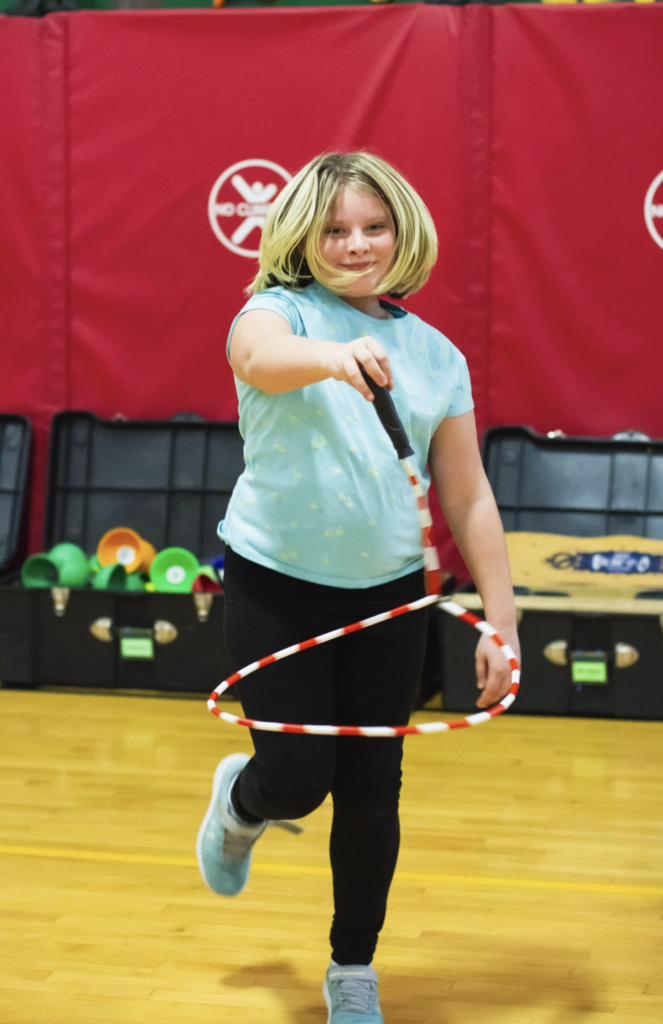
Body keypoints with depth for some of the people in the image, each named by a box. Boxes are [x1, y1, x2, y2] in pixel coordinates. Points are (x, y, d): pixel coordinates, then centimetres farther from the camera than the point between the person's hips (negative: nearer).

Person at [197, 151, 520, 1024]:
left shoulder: (436, 355, 4)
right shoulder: (279, 311, -6)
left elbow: (469, 499, 5)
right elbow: (261, 355, -33)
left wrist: (501, 622, 1)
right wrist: (332, 357, -55)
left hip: (388, 594, 3)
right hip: (276, 585, -3)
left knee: (372, 793, 6)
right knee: (297, 778, -7)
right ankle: (238, 802, 33)